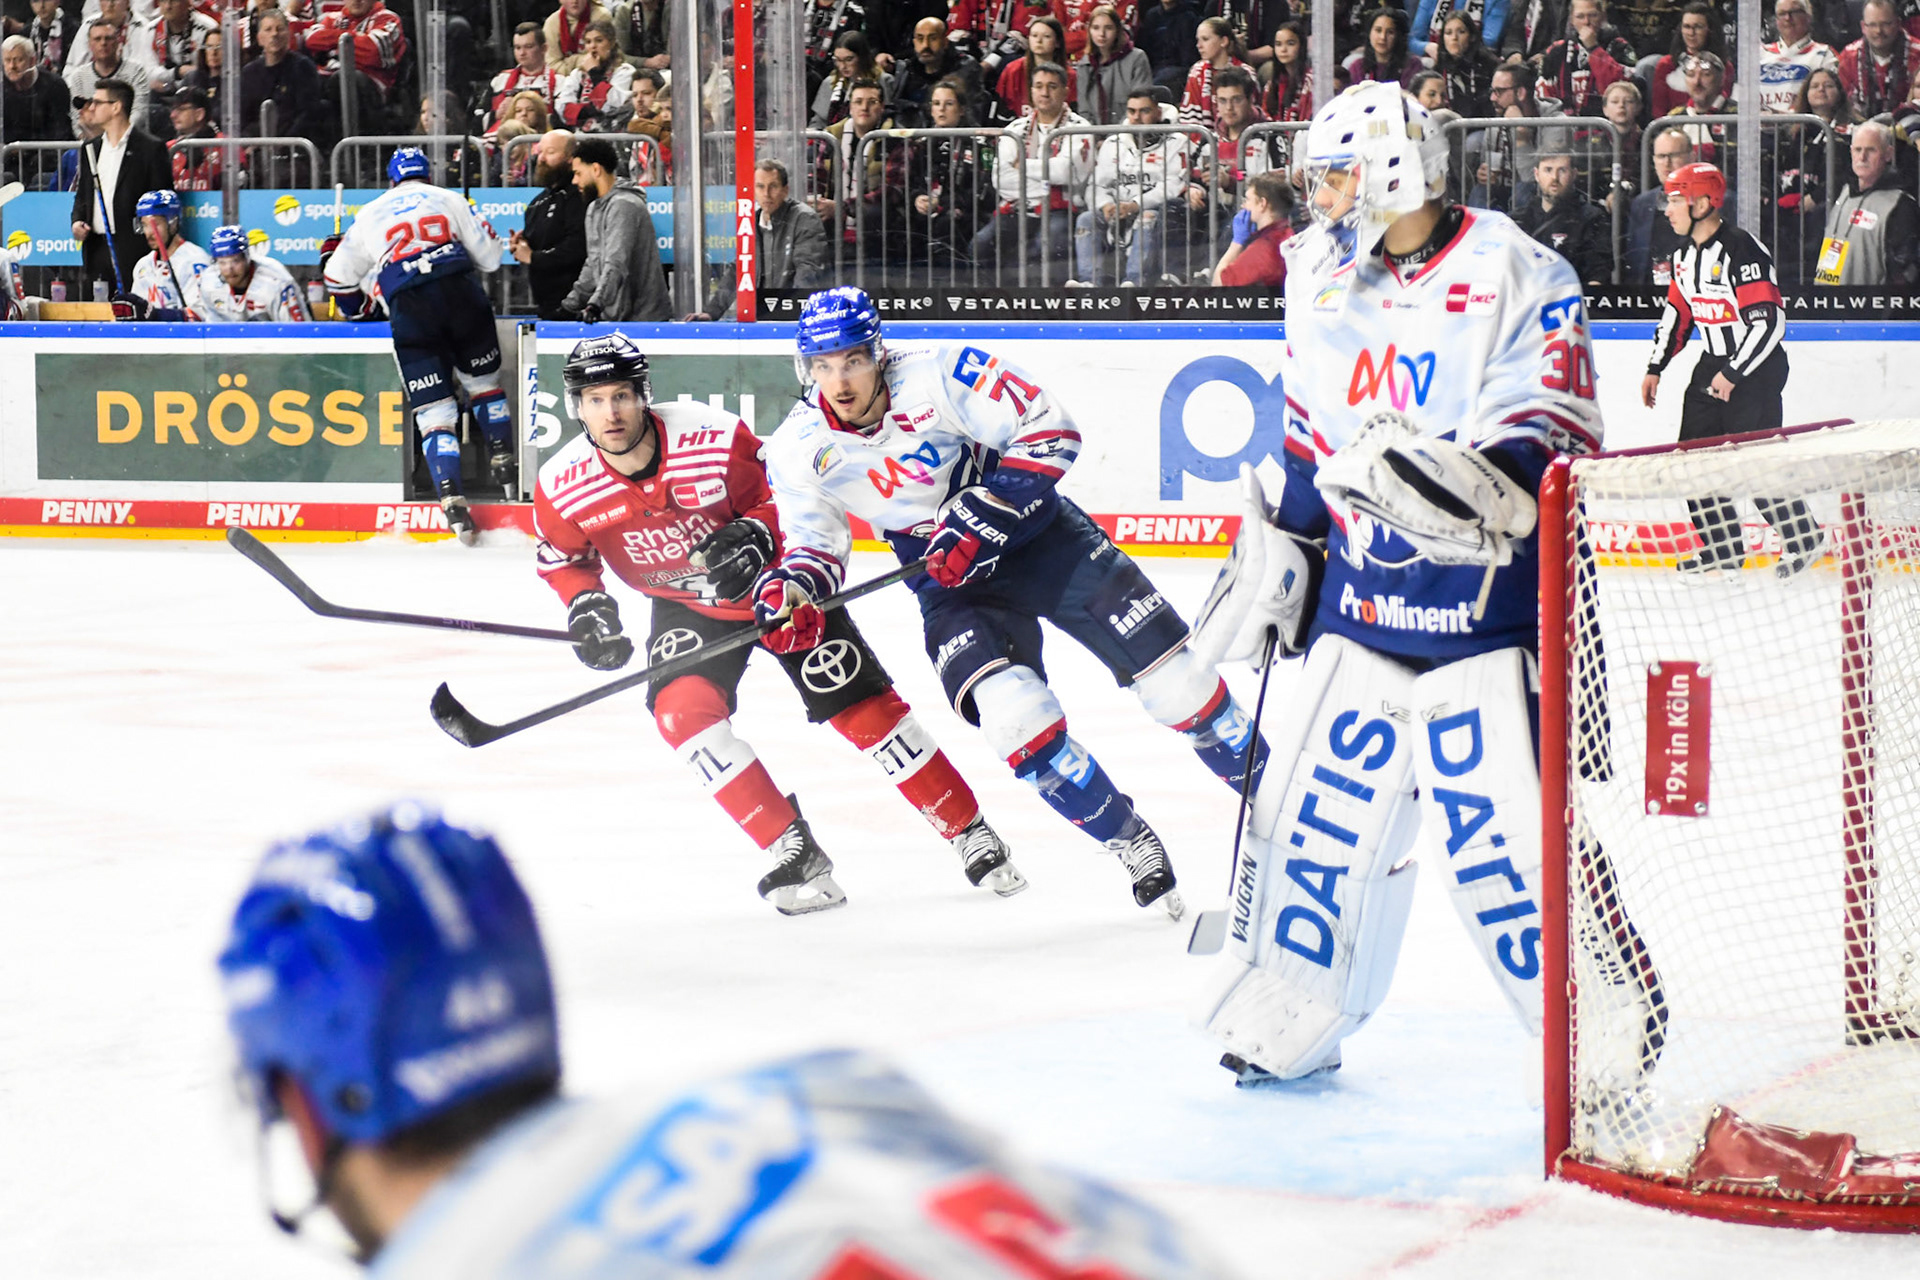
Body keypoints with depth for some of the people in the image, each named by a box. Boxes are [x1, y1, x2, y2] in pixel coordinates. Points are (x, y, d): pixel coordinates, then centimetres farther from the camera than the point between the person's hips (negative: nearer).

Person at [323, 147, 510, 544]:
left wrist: (360, 312, 43)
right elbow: (489, 257, 13)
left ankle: (452, 502, -12)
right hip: (462, 295, 0)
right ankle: (503, 467, 23)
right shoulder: (448, 199, 19)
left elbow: (339, 275, 26)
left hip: (408, 308, 0)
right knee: (483, 381, 23)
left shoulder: (369, 214, 23)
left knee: (434, 409, 0)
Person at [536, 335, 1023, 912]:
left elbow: (779, 493, -11)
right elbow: (564, 559, 1)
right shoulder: (562, 485, -18)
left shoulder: (714, 439, -27)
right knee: (682, 709, -24)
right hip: (686, 606, 3)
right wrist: (585, 606, -16)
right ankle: (796, 855, -15)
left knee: (863, 707, -5)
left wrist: (754, 534, -29)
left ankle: (970, 834, 10)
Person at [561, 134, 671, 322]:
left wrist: (595, 305, -34)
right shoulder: (596, 208, 19)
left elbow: (616, 265, -25)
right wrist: (570, 305, 18)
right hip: (614, 318, 9)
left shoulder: (623, 205, -13)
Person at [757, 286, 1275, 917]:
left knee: (1167, 665, -6)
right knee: (1009, 709, -23)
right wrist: (790, 586, -24)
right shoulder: (799, 450, -10)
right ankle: (1131, 845, -5)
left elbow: (1050, 430, -20)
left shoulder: (939, 378, -23)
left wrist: (984, 517, -26)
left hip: (1033, 530, -2)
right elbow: (814, 540, -1)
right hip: (950, 579, 2)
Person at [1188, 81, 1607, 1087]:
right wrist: (1275, 556, 19)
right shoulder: (1323, 280, 11)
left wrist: (1481, 482, -33)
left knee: (1500, 828, -8)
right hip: (1358, 600, 6)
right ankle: (1287, 1021, 21)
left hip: (1484, 599, -6)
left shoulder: (1519, 279, -11)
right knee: (1319, 804, 8)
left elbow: (1551, 448, -16)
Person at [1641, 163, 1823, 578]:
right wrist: (1656, 368, 13)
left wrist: (1734, 373, -23)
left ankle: (1804, 536, 10)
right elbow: (1678, 313, 17)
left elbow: (1769, 321, -25)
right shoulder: (1686, 254, 6)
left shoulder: (1741, 251, -22)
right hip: (1714, 364, 9)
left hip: (1757, 367, -9)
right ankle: (1723, 546, 14)